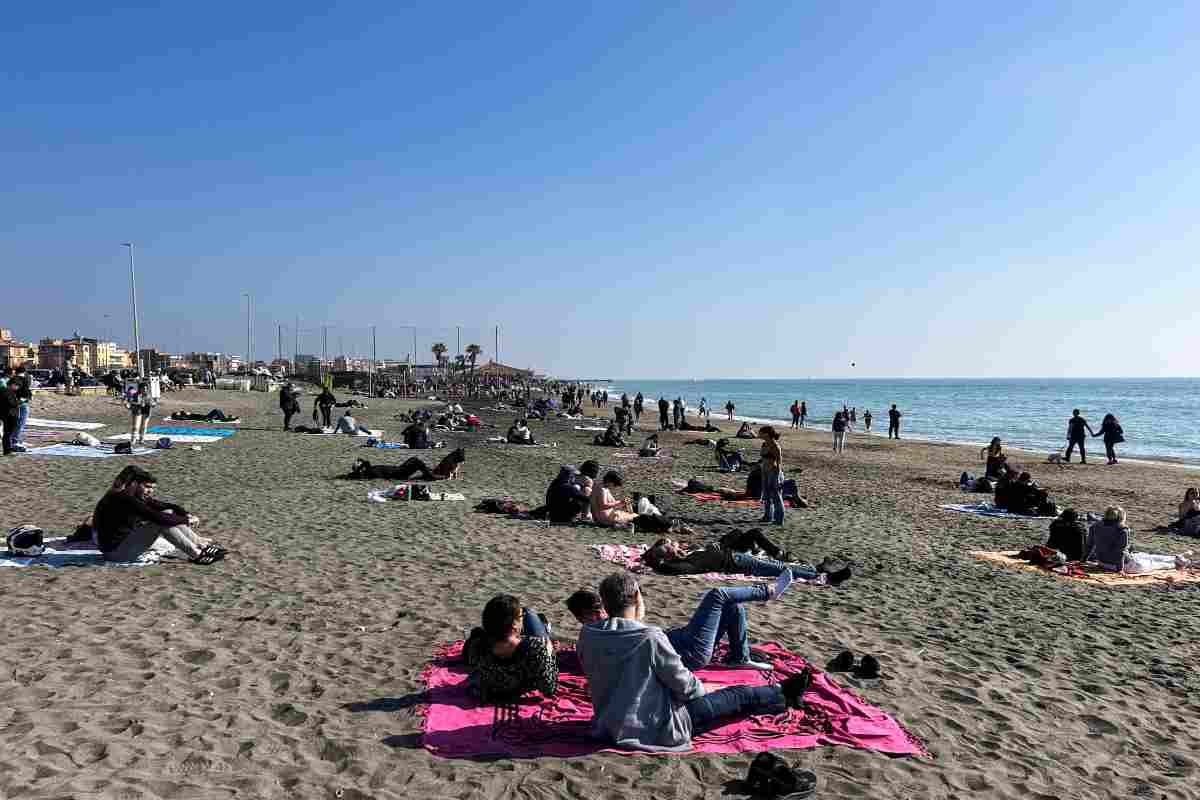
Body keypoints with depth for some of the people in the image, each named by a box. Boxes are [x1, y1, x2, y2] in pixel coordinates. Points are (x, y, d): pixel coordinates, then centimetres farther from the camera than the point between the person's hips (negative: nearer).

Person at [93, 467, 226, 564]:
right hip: (114, 551, -9)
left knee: (169, 514, -1)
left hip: (126, 541, 9)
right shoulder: (121, 498, -23)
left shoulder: (138, 497, 4)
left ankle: (202, 545, -5)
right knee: (161, 522, -23)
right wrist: (185, 520, -20)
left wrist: (187, 515, -15)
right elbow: (155, 516, -29)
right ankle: (196, 555, -22)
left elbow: (167, 506, 4)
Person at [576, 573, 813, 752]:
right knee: (738, 697, 12)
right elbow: (685, 687, -16)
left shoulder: (587, 636, -9)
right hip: (656, 731, -6)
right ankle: (785, 695, 40)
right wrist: (702, 688, 8)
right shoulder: (650, 637, -28)